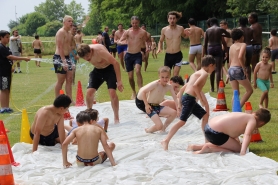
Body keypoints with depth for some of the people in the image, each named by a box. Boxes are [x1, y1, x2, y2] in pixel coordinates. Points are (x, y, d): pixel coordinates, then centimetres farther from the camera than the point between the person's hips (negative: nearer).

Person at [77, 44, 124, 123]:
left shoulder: (100, 51, -34)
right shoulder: (85, 53, -17)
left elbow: (115, 63, -31)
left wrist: (119, 81, -32)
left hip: (109, 69, -5)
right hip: (97, 70, 5)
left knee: (112, 92, -18)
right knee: (89, 92, -7)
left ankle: (116, 118, -3)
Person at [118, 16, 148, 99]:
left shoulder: (143, 32, 0)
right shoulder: (127, 32, 1)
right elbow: (119, 41, -4)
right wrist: (122, 42, -28)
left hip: (138, 55, -2)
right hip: (129, 55, 2)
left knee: (137, 71, -28)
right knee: (130, 76, 5)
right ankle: (134, 92, 27)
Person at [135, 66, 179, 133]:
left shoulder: (169, 87, -1)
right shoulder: (155, 84, -18)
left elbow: (175, 98, 1)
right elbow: (143, 91, -21)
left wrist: (178, 109, -9)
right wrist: (146, 105, -19)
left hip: (157, 106, 6)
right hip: (150, 107, -6)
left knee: (174, 113, -9)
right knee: (159, 126, -20)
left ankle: (163, 128, 12)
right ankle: (149, 130, 14)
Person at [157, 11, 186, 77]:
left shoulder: (180, 29, -5)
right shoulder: (164, 30, -3)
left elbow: (184, 36, 17)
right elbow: (161, 41, 13)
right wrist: (159, 48, -7)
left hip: (178, 55, -2)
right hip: (168, 55, 2)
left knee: (175, 76, -12)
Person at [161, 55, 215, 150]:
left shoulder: (196, 73, 24)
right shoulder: (205, 74, -3)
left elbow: (183, 88, 23)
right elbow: (195, 85, -21)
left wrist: (180, 103, 22)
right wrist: (201, 100, -16)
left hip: (185, 97, 10)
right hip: (189, 98, -10)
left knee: (205, 115, 17)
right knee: (182, 121, -14)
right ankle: (166, 141, -18)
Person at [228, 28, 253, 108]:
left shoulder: (231, 46, 18)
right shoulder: (243, 45, -2)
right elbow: (240, 57, -20)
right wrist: (244, 68, -13)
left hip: (231, 69, 7)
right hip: (238, 69, -7)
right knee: (249, 90, 2)